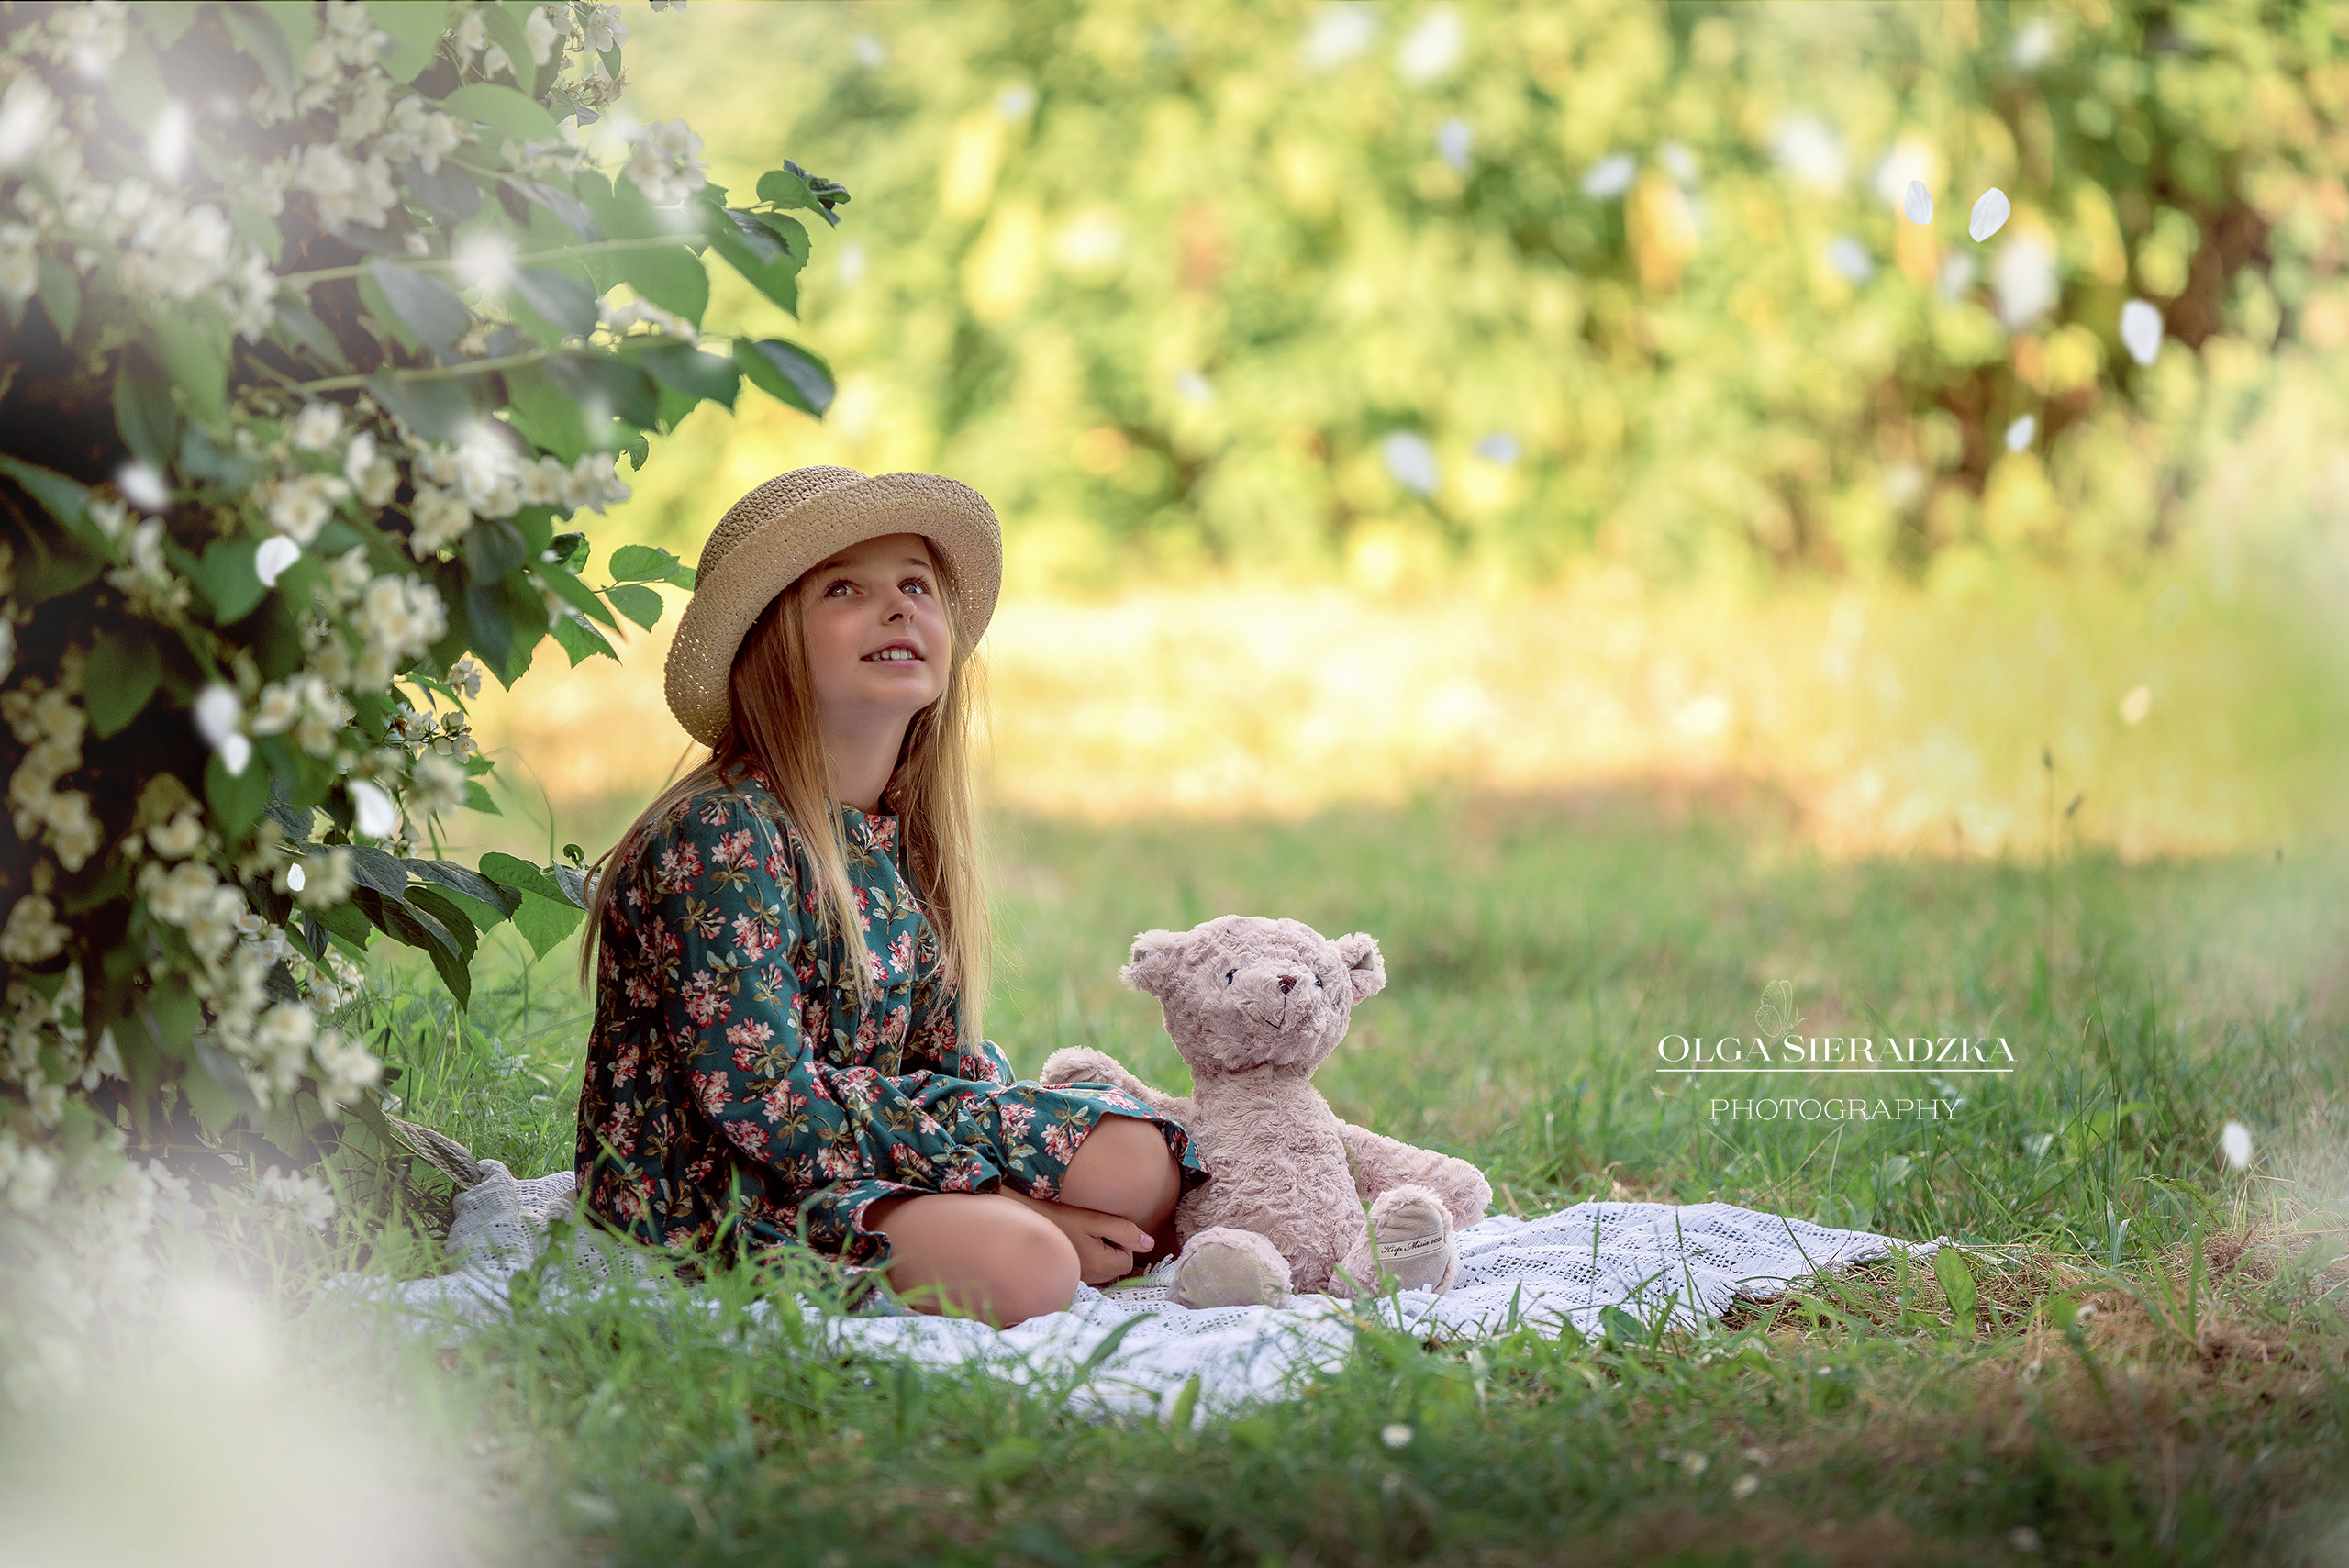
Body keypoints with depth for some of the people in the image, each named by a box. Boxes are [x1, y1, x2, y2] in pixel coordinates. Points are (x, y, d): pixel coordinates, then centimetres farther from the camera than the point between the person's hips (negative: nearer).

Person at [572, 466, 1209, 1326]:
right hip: (704, 1197, -8)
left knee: (1145, 1167, -7)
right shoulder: (724, 835, -17)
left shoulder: (904, 836, 9)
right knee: (1020, 1265, -30)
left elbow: (948, 1058, 11)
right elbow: (767, 1101, -22)